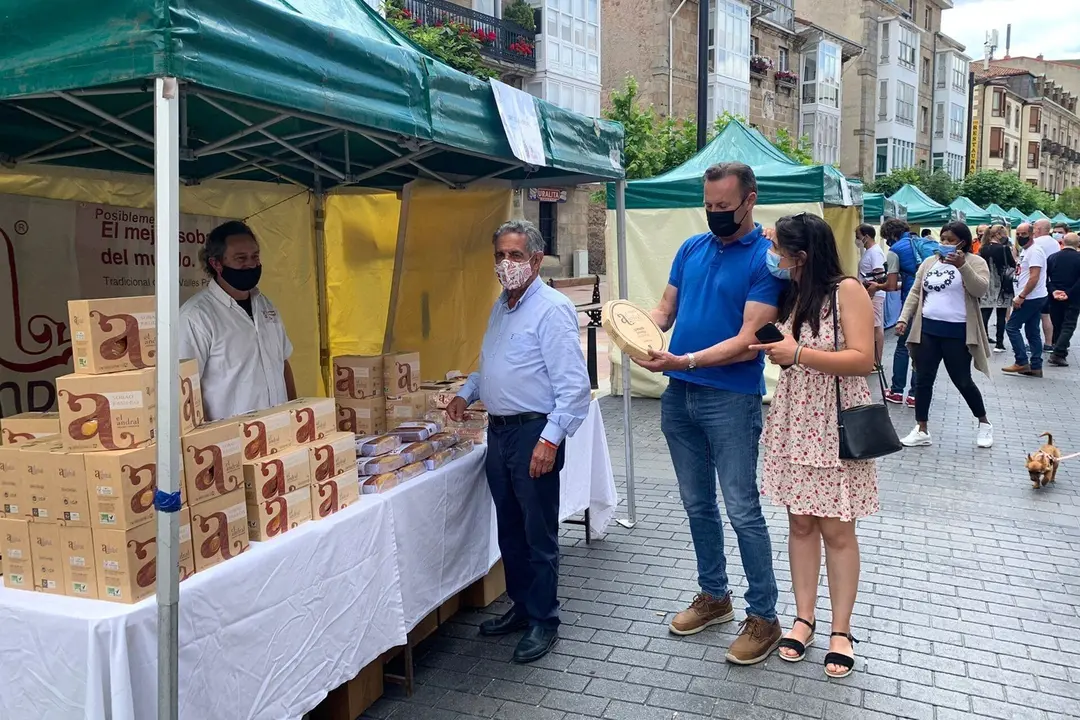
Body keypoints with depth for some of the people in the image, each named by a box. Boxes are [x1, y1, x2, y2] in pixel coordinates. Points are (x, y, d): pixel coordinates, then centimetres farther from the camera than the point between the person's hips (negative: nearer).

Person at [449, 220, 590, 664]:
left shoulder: (552, 309, -14)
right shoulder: (501, 307, 13)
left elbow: (574, 384, -20)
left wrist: (551, 438, -24)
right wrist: (467, 394, 11)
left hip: (534, 432, -8)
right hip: (499, 430, 9)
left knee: (538, 534, 3)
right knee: (509, 529, 17)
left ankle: (543, 620, 18)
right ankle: (521, 607, 32)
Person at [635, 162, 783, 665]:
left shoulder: (766, 258, -10)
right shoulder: (691, 249, 10)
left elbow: (748, 340, -17)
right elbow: (665, 310, 11)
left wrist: (686, 361, -26)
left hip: (731, 398, -6)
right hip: (679, 395, 7)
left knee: (742, 510, -1)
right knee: (697, 505, 16)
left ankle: (764, 617, 14)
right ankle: (714, 596, 33)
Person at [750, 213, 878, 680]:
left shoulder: (847, 291, -11)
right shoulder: (789, 293, 8)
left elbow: (863, 360, -18)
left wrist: (798, 353, -20)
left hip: (836, 426, -6)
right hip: (793, 421, 6)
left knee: (836, 529, 2)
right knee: (800, 521, 9)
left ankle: (841, 630, 13)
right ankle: (804, 617, 20)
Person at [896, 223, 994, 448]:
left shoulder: (975, 262, -1)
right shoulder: (929, 262, 13)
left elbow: (980, 290, -17)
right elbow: (916, 293, 12)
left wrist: (962, 266, -28)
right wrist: (903, 319, 1)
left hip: (957, 332, -4)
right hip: (927, 329, 4)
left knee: (962, 381, 3)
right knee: (924, 380, 3)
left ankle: (984, 424, 24)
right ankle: (921, 430, 10)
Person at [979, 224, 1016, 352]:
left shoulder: (982, 249, 4)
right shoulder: (1004, 248, -9)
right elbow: (1013, 266, -4)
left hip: (986, 287, 4)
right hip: (1002, 287, -3)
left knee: (984, 315, 2)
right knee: (1001, 316, 3)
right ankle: (999, 344, 4)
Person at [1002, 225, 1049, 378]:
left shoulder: (1034, 251, -15)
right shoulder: (1025, 251, 16)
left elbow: (1034, 277, -23)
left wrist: (1021, 296, -23)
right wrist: (1019, 295, 16)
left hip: (1031, 298, -10)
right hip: (1034, 298, 10)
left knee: (1011, 327, -6)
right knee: (1032, 332, 9)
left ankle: (1022, 362, -3)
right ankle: (1036, 366, 10)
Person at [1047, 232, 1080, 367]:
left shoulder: (1052, 258, 3)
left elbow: (1045, 278, -3)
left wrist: (1053, 291, -9)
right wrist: (1069, 293, -14)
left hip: (1055, 298, 3)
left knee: (1057, 326, 14)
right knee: (1068, 326, -2)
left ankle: (1060, 351, 21)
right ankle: (1058, 354, -15)